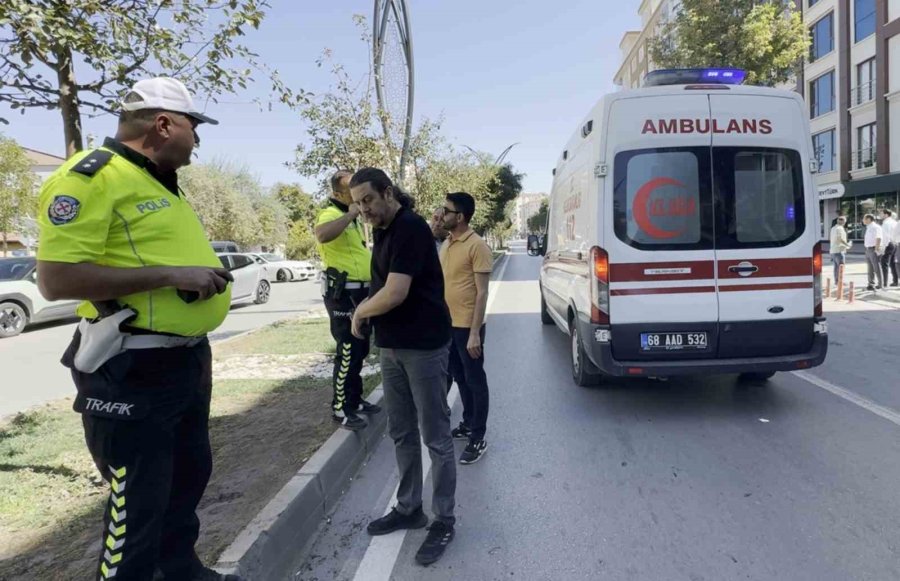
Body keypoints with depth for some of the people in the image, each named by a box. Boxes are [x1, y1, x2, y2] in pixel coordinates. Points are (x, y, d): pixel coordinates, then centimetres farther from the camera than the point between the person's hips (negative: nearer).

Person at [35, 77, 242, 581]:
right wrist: (172, 276, -25)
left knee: (190, 474, 23)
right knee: (138, 502, 3)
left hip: (187, 360, 10)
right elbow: (56, 279, -23)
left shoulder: (160, 182, 14)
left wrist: (206, 274, 10)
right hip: (135, 370, -10)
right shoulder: (92, 176, -16)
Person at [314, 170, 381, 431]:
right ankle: (340, 408, 7)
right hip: (343, 294, -10)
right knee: (348, 352, -5)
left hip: (361, 292, 10)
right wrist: (349, 215, -30)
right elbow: (322, 235, -40)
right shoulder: (330, 214, -15)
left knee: (360, 350, 16)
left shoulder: (353, 218, 17)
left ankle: (355, 400, 29)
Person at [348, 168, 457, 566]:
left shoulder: (411, 228, -17)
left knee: (435, 437, 3)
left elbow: (396, 293, -24)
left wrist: (359, 313, -7)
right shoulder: (383, 232, 12)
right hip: (391, 347, 9)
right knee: (401, 433, 16)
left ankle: (444, 519, 16)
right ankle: (409, 509, 30)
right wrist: (368, 307, 2)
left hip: (424, 346, -9)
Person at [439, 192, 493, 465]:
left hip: (467, 327, -8)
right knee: (460, 378, 19)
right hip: (447, 324, 8)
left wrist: (475, 333, -20)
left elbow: (482, 293, -17)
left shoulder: (477, 246, -15)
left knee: (475, 381, 3)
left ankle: (478, 438, 13)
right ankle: (468, 423, 35)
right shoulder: (446, 244, 10)